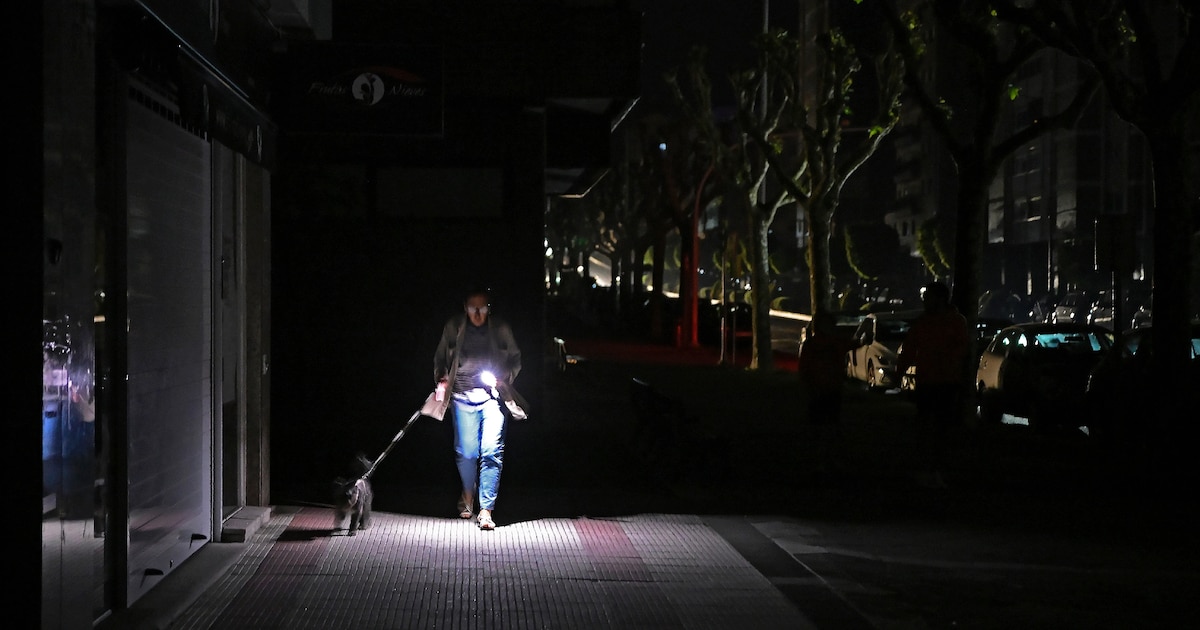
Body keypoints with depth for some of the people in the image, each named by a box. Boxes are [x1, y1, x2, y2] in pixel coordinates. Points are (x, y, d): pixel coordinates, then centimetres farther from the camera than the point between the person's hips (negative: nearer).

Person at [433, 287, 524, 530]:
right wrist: (442, 380, 1)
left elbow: (515, 360, 12)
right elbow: (441, 357, 17)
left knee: (491, 452, -11)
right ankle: (468, 494, 37)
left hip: (492, 396, -1)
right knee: (466, 452, 8)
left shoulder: (500, 328, 2)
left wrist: (502, 378, -5)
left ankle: (486, 509, -9)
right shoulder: (454, 326, 4)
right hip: (463, 396, 1)